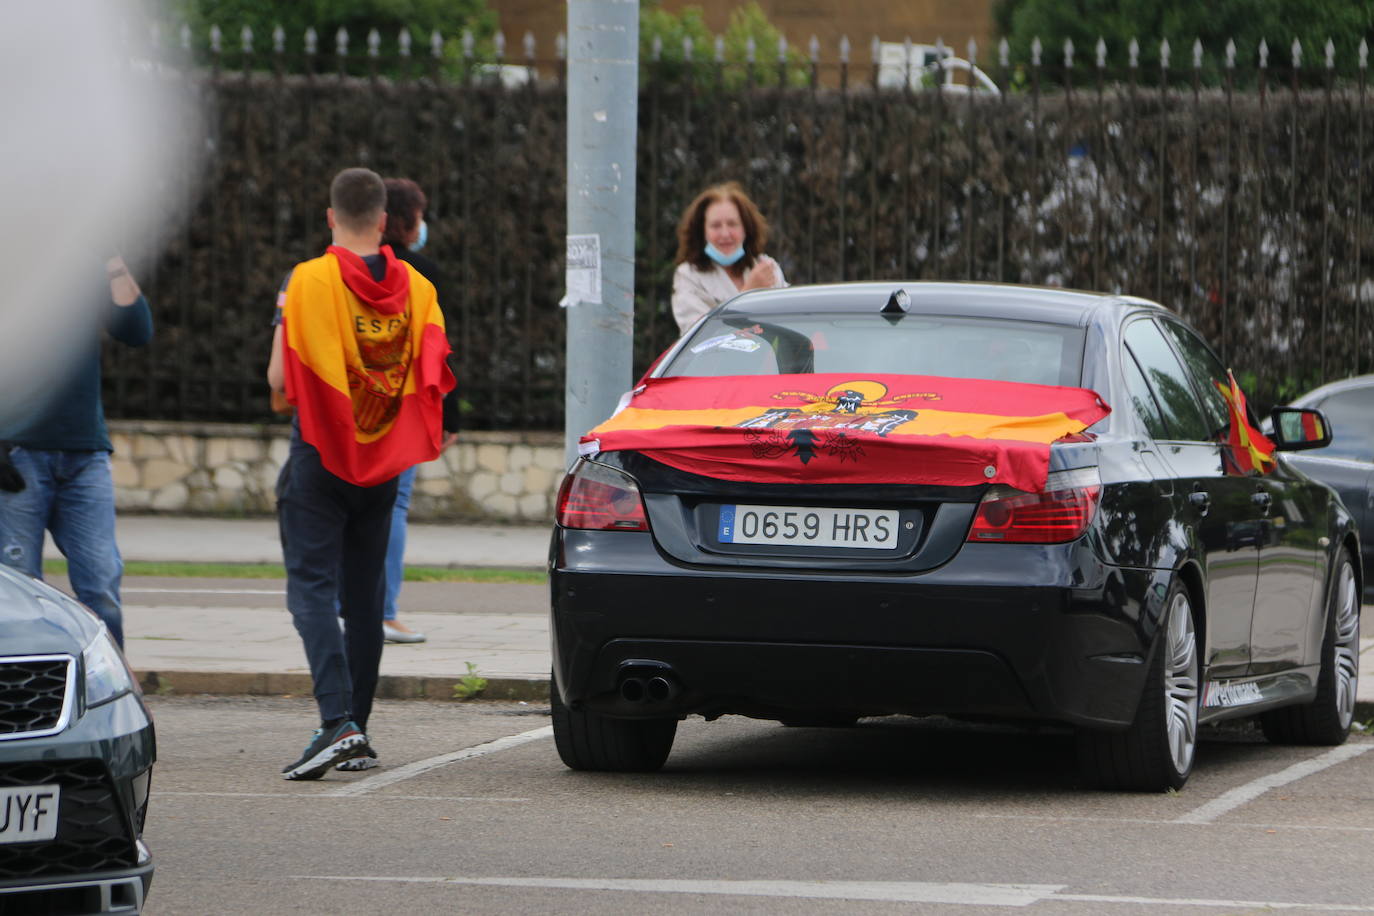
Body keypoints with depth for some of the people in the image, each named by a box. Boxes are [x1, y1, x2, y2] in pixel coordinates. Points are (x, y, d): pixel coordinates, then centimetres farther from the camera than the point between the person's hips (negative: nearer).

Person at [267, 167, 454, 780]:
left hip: (320, 454, -5)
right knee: (364, 595, 12)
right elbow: (436, 381, 1)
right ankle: (357, 734, 15)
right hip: (381, 464, 5)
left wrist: (282, 325, 8)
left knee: (312, 586, -7)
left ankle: (337, 720, -25)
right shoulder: (415, 288, 2)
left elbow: (281, 380, -13)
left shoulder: (310, 281, -11)